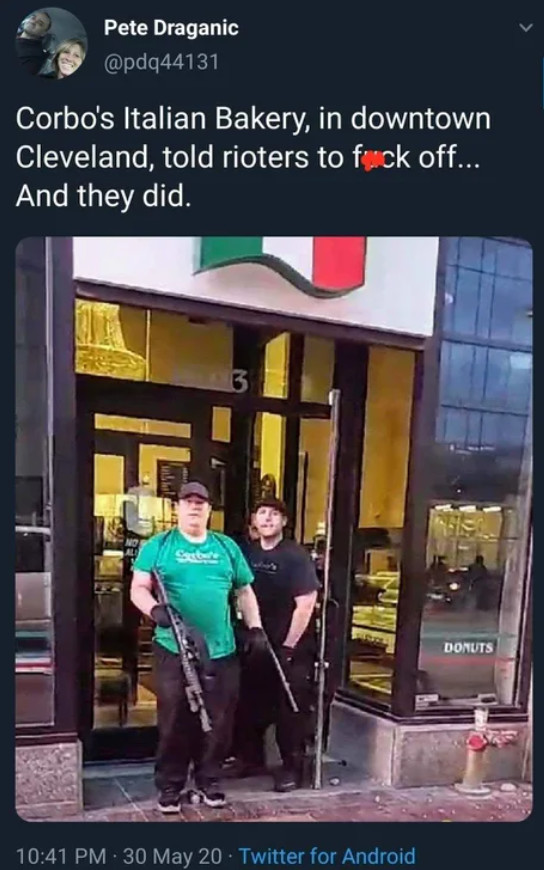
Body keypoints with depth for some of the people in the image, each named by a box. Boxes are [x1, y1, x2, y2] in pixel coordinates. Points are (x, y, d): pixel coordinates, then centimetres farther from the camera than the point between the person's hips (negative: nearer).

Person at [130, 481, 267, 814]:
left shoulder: (227, 547, 11)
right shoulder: (158, 545, 2)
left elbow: (244, 591, 16)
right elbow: (138, 588, -3)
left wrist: (256, 627, 7)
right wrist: (154, 608, -22)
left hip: (222, 651, 3)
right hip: (174, 649, -3)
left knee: (218, 721, 9)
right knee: (174, 721, 5)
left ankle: (208, 780, 29)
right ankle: (170, 785, 22)